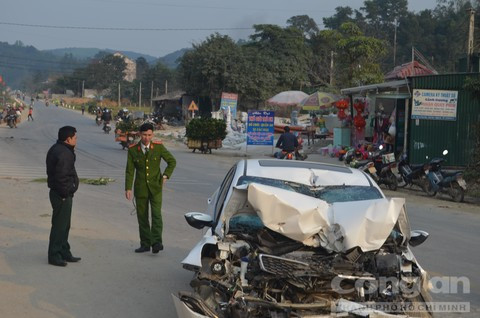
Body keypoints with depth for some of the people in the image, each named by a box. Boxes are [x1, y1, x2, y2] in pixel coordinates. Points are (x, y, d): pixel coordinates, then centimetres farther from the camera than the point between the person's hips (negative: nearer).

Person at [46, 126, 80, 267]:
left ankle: (64, 252, 29)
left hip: (60, 193, 11)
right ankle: (54, 255, 5)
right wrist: (65, 192, -19)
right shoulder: (63, 153, -22)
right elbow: (61, 176, -26)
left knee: (64, 225, 19)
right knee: (60, 225, -2)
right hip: (62, 195, -11)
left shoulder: (56, 149, 12)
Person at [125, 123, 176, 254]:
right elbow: (129, 170, -1)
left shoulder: (158, 147, -3)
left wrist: (165, 175, -3)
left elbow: (172, 161, 8)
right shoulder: (133, 150, -2)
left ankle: (157, 242, -16)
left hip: (155, 187, -1)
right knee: (142, 217, 6)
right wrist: (128, 188, -9)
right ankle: (145, 244, 14)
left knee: (156, 214, -13)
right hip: (140, 188, 2)